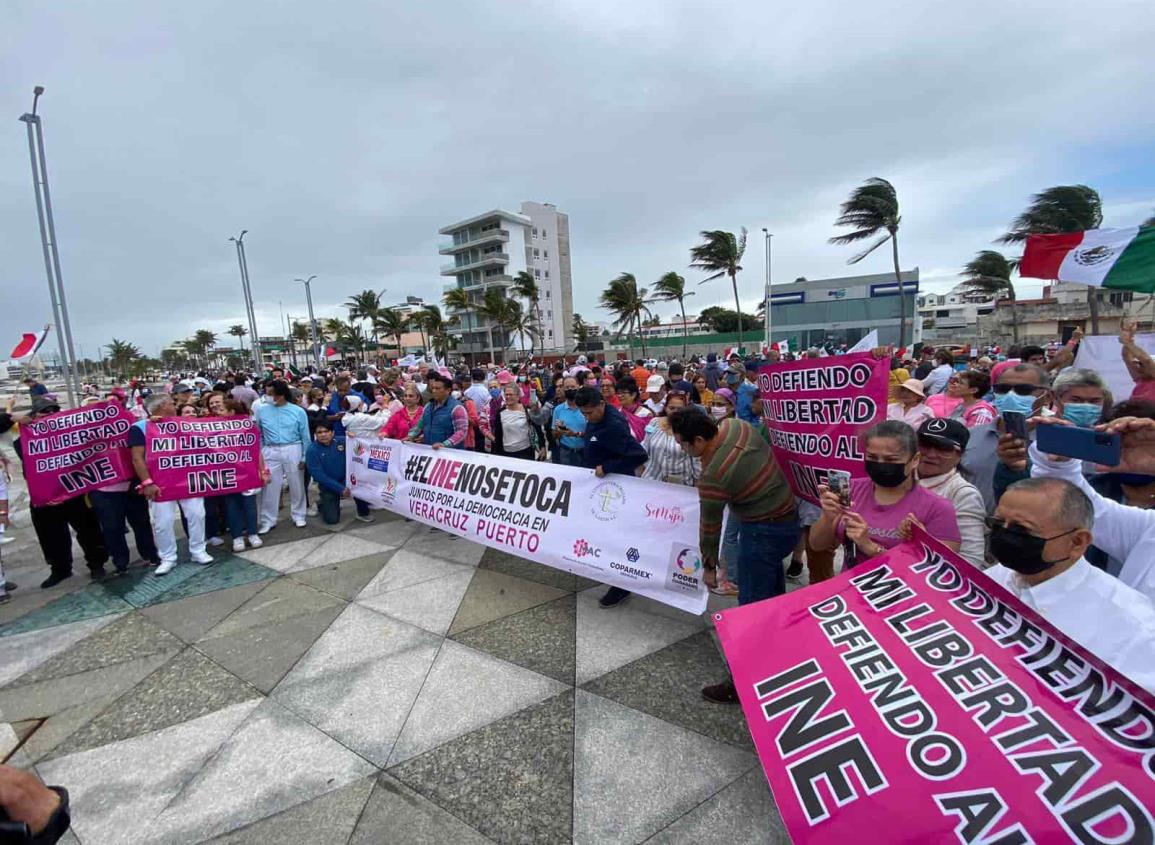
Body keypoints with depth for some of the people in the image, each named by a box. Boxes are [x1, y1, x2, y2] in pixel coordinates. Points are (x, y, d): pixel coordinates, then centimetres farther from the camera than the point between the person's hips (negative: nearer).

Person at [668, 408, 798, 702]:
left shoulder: (713, 476, -28)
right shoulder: (735, 425, -8)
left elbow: (710, 526, -14)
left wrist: (709, 566, -1)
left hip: (764, 530, -10)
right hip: (786, 517, 10)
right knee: (771, 590, 29)